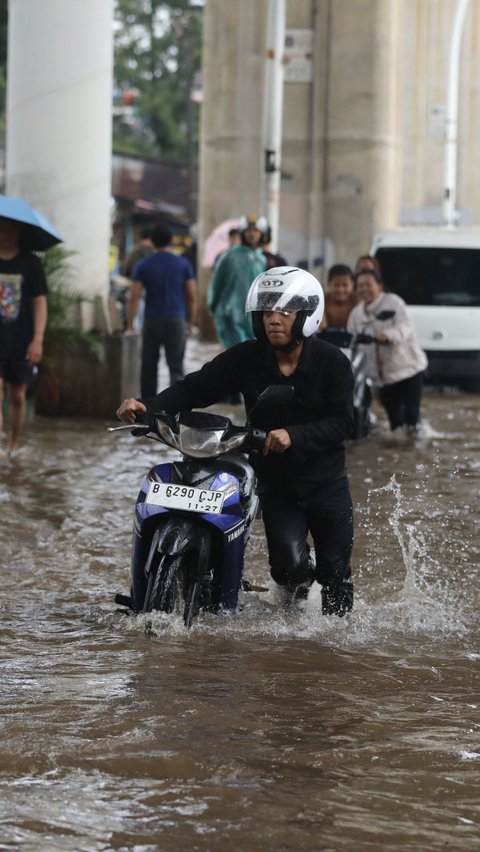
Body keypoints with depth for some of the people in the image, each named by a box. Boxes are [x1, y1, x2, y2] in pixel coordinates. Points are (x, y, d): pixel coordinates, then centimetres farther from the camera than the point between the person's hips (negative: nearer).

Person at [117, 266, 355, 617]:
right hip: (274, 481, 1)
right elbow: (196, 387, -8)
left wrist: (294, 436, -34)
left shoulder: (332, 361, -11)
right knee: (289, 567, -15)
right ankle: (298, 577, 21)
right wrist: (148, 406, -25)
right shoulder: (246, 358, -6)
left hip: (326, 481, -1)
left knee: (335, 572, 6)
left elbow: (342, 422, -18)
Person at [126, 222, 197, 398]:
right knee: (176, 367, -2)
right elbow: (192, 297, 2)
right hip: (176, 320, 0)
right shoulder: (183, 264, 3)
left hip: (152, 321, 0)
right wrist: (190, 322, 12)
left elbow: (134, 297, -6)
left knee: (149, 367, 11)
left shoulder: (143, 266, 1)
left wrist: (130, 325, -3)